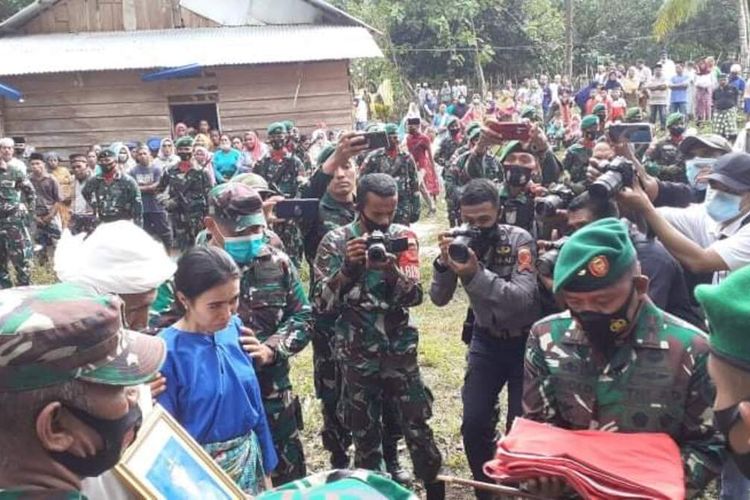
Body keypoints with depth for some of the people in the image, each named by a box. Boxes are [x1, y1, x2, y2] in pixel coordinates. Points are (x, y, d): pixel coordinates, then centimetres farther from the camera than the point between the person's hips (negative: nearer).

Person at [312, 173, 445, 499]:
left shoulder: (404, 237, -2)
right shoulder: (335, 242, -7)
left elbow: (414, 296, -11)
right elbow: (321, 305, -11)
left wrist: (391, 271, -30)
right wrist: (347, 267, -26)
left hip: (400, 351, 1)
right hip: (356, 356, -1)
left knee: (418, 428, 7)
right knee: (364, 434, 12)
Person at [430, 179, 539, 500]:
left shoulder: (519, 240, -21)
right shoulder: (459, 241, -9)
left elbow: (523, 299, -32)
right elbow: (439, 299, -11)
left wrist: (475, 274, -43)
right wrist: (444, 262, -29)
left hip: (525, 340, -3)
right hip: (485, 339, 3)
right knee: (474, 423, 2)